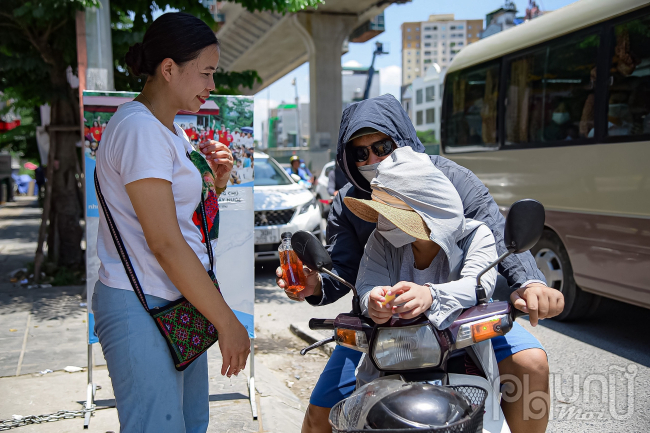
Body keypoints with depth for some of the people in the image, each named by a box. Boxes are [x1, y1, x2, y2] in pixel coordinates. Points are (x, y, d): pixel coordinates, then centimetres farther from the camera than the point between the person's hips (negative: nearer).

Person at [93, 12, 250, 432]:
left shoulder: (171, 129, 14)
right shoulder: (140, 128, -17)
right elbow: (164, 242, -21)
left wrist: (217, 181, 3)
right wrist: (227, 322, -17)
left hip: (181, 303, 9)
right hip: (144, 308, -9)